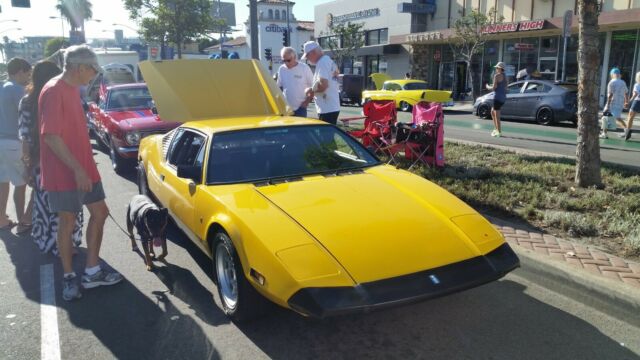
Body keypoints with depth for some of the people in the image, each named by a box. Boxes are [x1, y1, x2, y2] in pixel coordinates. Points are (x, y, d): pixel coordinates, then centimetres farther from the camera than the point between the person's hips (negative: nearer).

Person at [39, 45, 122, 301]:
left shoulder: (72, 89, 11)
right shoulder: (53, 91, -17)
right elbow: (51, 137, -23)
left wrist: (85, 166, 18)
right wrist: (77, 169, -23)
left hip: (84, 168, 9)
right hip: (64, 172, -9)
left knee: (100, 213, 11)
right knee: (67, 222, 3)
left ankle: (92, 271, 21)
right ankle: (68, 277, 20)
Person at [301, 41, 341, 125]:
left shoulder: (322, 62, -14)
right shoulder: (329, 61, 17)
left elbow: (323, 84, -25)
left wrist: (311, 90, -8)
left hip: (327, 109, -10)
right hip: (333, 107, 10)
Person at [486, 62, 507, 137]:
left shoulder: (497, 75, -11)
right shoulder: (505, 77, 16)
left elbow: (494, 87, -17)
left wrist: (488, 87, 4)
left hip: (498, 97, -9)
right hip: (503, 97, 9)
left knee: (497, 115, -4)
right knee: (492, 112, 22)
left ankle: (499, 132, -4)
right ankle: (496, 129, 20)